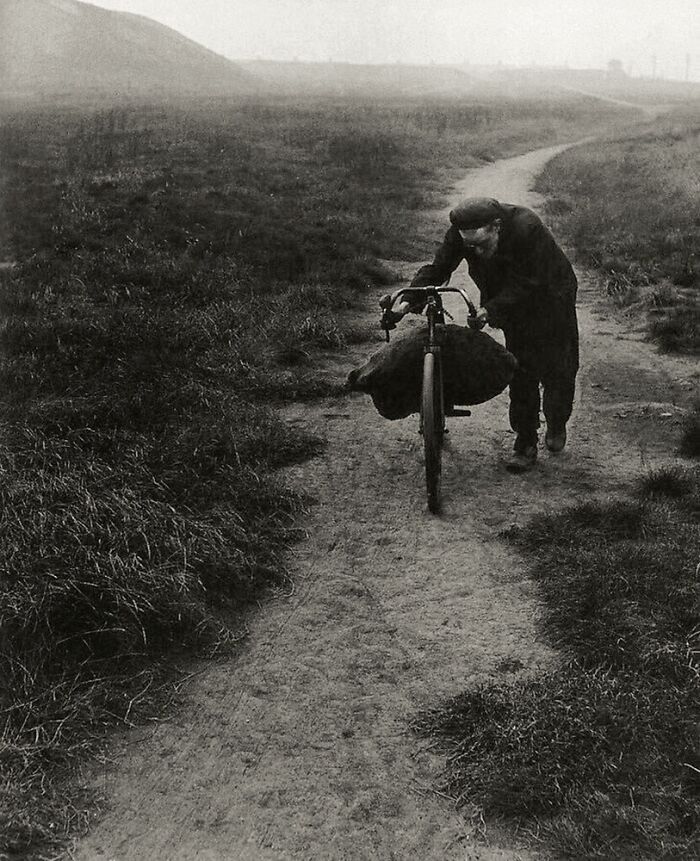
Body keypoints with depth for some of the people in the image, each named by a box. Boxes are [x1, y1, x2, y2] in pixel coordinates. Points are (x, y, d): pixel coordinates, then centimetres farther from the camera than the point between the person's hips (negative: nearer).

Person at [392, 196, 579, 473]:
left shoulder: (528, 228, -37)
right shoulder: (459, 233, -23)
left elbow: (528, 283, -33)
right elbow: (437, 268, -18)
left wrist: (493, 308, -41)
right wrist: (410, 299, -33)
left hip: (550, 297, -3)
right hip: (514, 304, 4)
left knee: (558, 368, 6)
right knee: (521, 370, 0)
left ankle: (557, 425, 33)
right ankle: (525, 444, 7)